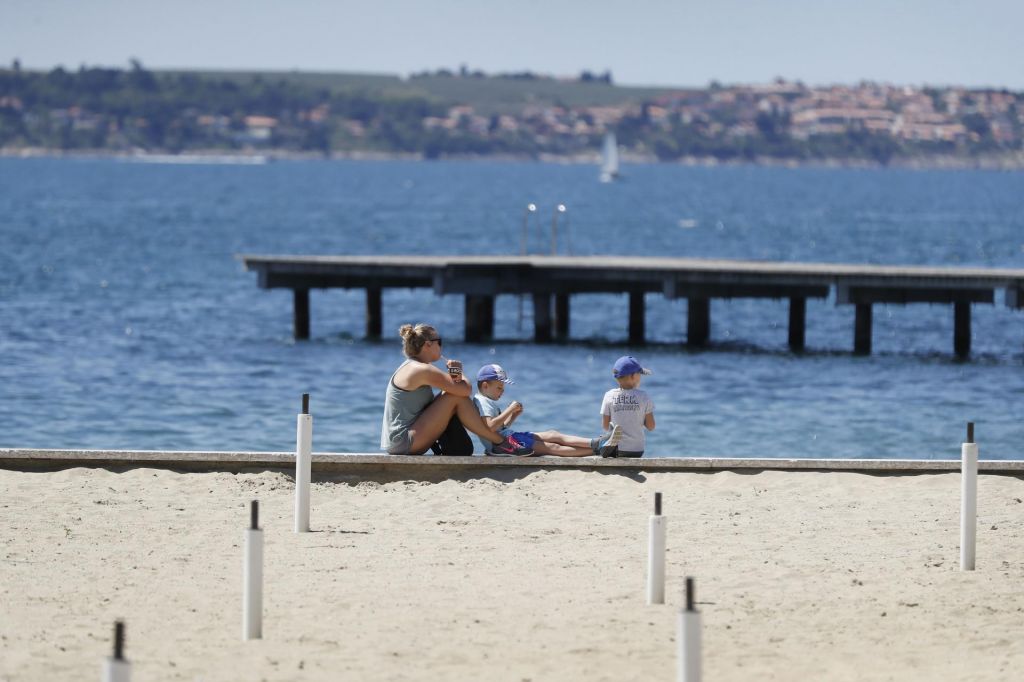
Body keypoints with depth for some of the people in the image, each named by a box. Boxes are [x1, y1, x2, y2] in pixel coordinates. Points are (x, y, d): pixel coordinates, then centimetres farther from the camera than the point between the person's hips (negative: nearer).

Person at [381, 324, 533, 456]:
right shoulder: (422, 370, -15)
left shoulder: (412, 367, 15)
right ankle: (500, 443, -5)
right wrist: (459, 375, 5)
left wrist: (455, 375, -9)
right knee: (457, 397, -13)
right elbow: (465, 390, -17)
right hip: (404, 442, -10)